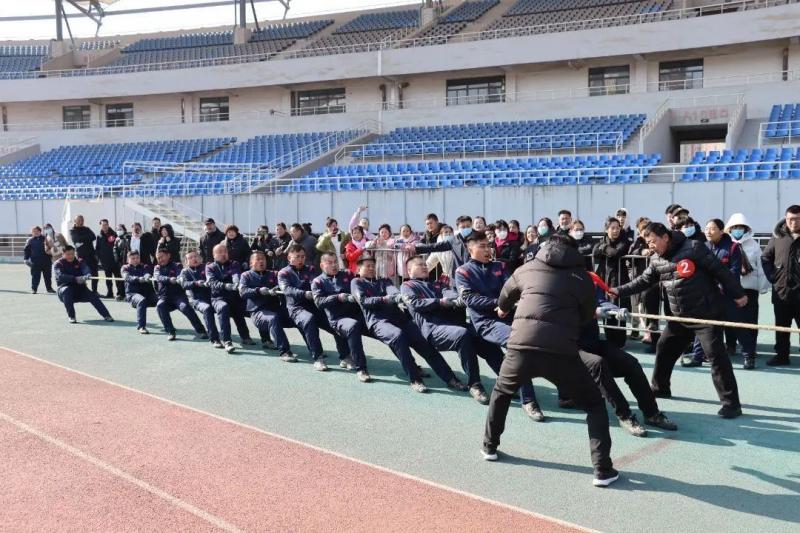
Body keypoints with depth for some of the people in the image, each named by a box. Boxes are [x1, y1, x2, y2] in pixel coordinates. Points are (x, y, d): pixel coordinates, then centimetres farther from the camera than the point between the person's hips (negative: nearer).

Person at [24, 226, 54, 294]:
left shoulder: (45, 238, 7)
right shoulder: (30, 240, 4)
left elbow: (50, 248, 11)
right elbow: (26, 250, 3)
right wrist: (26, 259, -6)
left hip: (46, 261, 2)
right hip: (35, 262, -2)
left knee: (47, 276, 9)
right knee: (35, 276, -1)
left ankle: (49, 288, 18)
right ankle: (34, 289, 6)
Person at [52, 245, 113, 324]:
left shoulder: (80, 261, 7)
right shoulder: (58, 264, -1)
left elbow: (86, 269, -14)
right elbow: (60, 277, -20)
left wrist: (87, 275, -39)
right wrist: (75, 279, -35)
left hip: (80, 289, 2)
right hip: (64, 289, -2)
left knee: (92, 295, -24)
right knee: (67, 290, -35)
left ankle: (106, 315, -21)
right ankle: (71, 317, -28)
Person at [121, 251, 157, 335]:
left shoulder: (145, 267, 14)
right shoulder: (125, 268, 9)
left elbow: (148, 273, -10)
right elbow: (127, 277, -13)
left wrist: (147, 277, -37)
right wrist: (139, 279, -34)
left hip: (147, 292, 4)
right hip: (132, 293, -4)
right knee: (141, 300, -37)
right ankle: (141, 327, -35)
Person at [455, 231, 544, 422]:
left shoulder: (499, 266, 23)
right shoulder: (463, 272, 10)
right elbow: (470, 298, -4)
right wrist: (497, 302, -14)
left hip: (508, 315, 5)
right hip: (486, 322, -5)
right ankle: (528, 401, -28)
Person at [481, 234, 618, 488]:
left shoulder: (527, 268, 20)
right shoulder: (582, 277, 14)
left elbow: (506, 294, 38)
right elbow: (586, 317, 23)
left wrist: (503, 309, 61)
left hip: (521, 347, 2)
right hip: (561, 352, -2)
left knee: (501, 392, 32)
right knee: (594, 404, 18)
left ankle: (490, 446, 40)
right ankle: (603, 470, 11)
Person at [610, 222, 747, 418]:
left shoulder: (693, 248, -17)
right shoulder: (656, 260, 4)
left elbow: (719, 270, -13)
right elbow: (644, 281, 12)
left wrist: (737, 294, -9)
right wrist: (619, 291, 3)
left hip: (706, 313, -7)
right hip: (680, 316, 7)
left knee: (716, 356, -10)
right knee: (663, 349, 15)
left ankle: (731, 403, -3)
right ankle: (659, 388, 35)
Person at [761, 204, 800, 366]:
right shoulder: (778, 236, 3)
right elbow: (765, 258, 13)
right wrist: (771, 276, 1)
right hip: (781, 291, 3)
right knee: (781, 327, 11)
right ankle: (781, 355, 21)